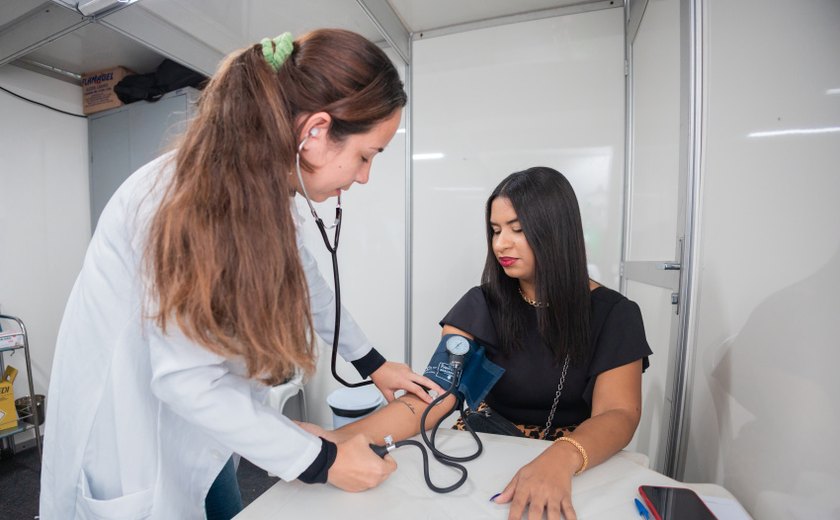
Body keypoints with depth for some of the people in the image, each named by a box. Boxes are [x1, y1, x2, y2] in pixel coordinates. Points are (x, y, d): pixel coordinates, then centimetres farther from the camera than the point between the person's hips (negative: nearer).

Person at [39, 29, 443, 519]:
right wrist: (321, 461, -21)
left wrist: (373, 362, 8)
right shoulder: (193, 199, -33)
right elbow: (187, 381, -31)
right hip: (126, 418, -6)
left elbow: (305, 283, 2)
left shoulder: (267, 188, -9)